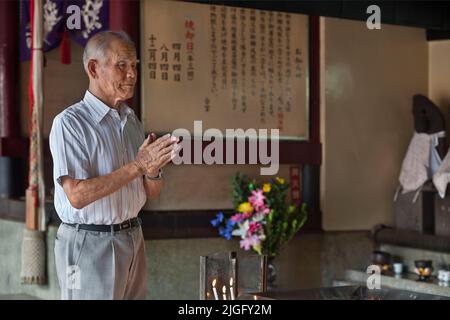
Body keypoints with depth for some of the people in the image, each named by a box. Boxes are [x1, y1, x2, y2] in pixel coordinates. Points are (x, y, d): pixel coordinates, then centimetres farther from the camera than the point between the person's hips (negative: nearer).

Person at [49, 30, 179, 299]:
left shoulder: (131, 120, 9)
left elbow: (151, 194, 10)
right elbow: (77, 195, -22)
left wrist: (153, 171, -12)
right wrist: (137, 166, -23)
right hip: (90, 244, -7)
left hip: (133, 238, 7)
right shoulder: (70, 123, -13)